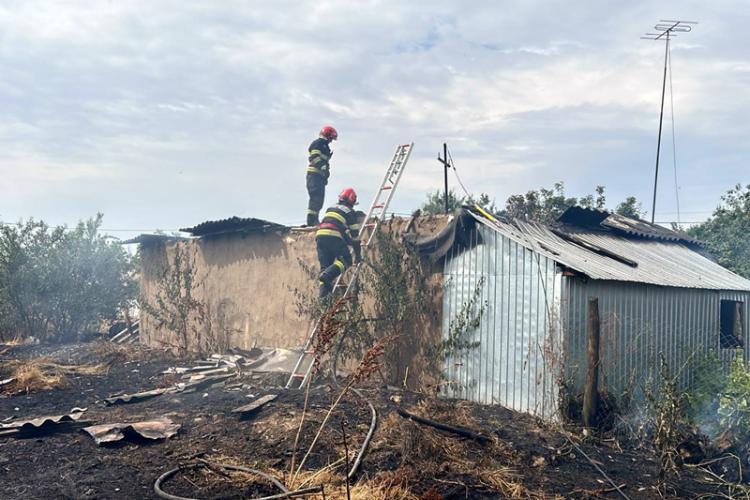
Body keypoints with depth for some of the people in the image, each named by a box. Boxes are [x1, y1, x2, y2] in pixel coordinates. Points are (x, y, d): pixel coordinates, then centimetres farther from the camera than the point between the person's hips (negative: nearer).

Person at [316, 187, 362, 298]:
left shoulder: (330, 208, 29)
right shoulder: (351, 213, 13)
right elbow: (355, 235, 13)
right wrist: (358, 255, 20)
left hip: (320, 235, 5)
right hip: (334, 237, -5)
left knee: (325, 265, 13)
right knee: (346, 260, 5)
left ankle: (324, 290, -3)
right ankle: (327, 275, -19)